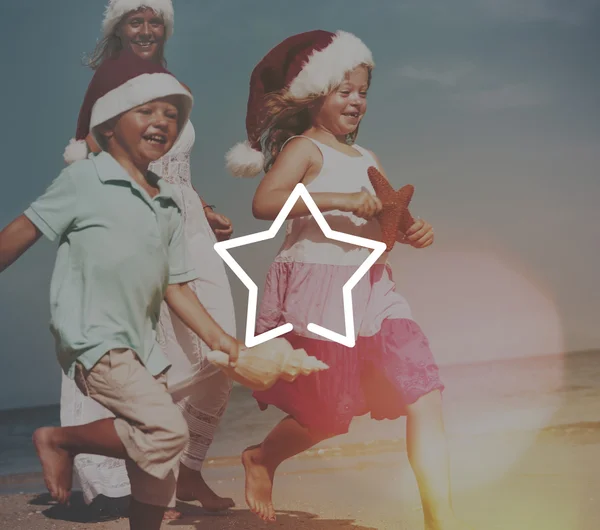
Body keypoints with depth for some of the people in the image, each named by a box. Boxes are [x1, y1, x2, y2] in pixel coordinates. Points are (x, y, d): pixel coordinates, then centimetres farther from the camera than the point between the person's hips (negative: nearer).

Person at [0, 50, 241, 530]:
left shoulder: (168, 205, 12)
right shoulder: (84, 180, -7)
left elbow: (175, 285, 13)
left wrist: (216, 336, 4)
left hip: (141, 345, 8)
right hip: (92, 340, -7)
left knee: (161, 460, 11)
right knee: (167, 430, -20)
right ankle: (60, 440, 1)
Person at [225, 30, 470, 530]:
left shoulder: (368, 160, 15)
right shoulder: (304, 147, -6)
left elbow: (383, 228, 19)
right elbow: (264, 202, -23)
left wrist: (414, 232, -3)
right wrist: (340, 200, -29)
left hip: (371, 290, 7)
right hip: (318, 292, -7)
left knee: (425, 399, -3)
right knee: (326, 418, 7)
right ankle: (261, 458, 37)